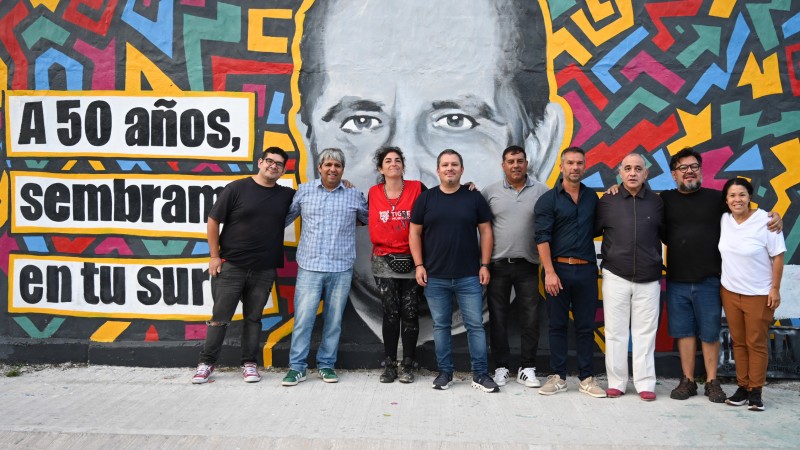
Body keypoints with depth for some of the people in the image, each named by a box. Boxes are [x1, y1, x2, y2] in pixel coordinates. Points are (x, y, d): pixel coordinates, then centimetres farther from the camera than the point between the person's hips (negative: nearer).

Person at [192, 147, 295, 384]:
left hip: (264, 270, 3)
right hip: (230, 266, -2)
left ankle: (249, 364, 22)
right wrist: (214, 256, -5)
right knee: (220, 317, 4)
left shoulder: (287, 195, 4)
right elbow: (213, 221, -2)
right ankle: (206, 363, 16)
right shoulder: (237, 188, -5)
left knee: (253, 318, 12)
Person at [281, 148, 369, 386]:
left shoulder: (354, 195, 7)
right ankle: (297, 367, 8)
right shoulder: (304, 191, 7)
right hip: (309, 266, -1)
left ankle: (326, 365, 21)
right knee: (303, 319, -4)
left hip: (341, 268, 1)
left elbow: (371, 219, 21)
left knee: (334, 320, 8)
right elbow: (286, 218, 12)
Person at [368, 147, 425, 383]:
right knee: (391, 313, 4)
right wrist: (376, 250, 14)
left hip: (411, 260, -1)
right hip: (384, 261, 1)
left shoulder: (417, 188, -2)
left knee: (410, 313, 3)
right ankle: (389, 365, 13)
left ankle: (408, 366, 14)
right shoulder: (374, 193, 5)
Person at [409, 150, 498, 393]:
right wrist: (419, 265, -2)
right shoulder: (425, 198, 4)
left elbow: (485, 231, 5)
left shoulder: (474, 198, 4)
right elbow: (415, 233, 6)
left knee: (475, 325, 2)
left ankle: (480, 374, 12)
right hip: (435, 277, 1)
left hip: (469, 277, 0)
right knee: (441, 326, 9)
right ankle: (444, 372, 21)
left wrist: (484, 265, -1)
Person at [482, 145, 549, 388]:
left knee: (530, 319, 6)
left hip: (528, 266, 0)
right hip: (498, 265, 0)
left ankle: (527, 369, 18)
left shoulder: (541, 190, 2)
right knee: (498, 318, 7)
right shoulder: (490, 192, 2)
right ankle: (501, 368, 19)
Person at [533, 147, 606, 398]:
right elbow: (542, 237, -7)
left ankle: (587, 378, 16)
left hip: (586, 270, 3)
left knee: (586, 326, 7)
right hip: (558, 268, -3)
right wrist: (549, 272, -15)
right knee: (557, 325, 5)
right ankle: (558, 377, 15)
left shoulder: (592, 198, 13)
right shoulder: (548, 200, 0)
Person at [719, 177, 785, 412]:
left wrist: (775, 289, -10)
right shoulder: (723, 220, 0)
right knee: (738, 342, 10)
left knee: (756, 344, 3)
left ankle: (755, 391, 12)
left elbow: (778, 256, -9)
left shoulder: (765, 221, -13)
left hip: (759, 294, -4)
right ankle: (742, 387, 20)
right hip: (730, 292, 4)